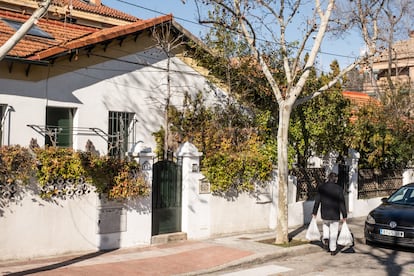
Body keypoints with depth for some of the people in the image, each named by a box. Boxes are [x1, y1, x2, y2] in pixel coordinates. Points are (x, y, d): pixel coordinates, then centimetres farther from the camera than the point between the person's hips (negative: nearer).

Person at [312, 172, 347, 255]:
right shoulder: (338, 188, -7)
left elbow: (317, 201, 1)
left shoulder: (321, 187, -2)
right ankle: (332, 250, 12)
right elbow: (342, 203, -6)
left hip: (324, 214, 2)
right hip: (335, 215, -2)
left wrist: (314, 213, 9)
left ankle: (325, 238, 8)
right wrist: (344, 216, 0)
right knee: (333, 232, 9)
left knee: (325, 225, 30)